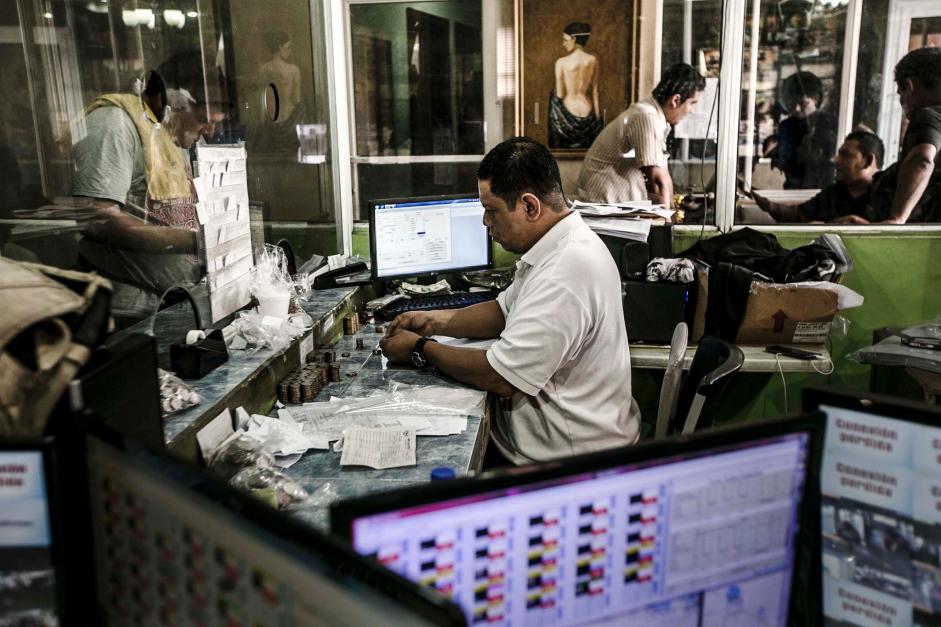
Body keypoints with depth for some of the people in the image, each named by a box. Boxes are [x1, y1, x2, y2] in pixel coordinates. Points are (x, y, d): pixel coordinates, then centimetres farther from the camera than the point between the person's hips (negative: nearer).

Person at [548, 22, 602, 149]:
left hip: (569, 115, -4)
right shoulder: (593, 60, 2)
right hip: (588, 116, 4)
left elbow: (559, 95, -8)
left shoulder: (562, 62, -8)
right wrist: (598, 120, 9)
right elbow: (595, 92, 4)